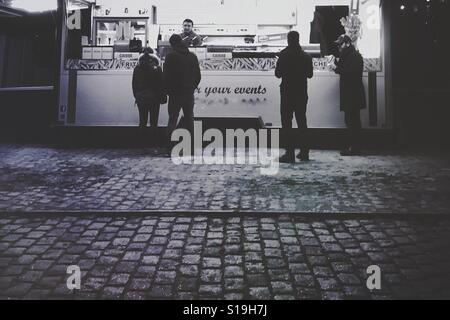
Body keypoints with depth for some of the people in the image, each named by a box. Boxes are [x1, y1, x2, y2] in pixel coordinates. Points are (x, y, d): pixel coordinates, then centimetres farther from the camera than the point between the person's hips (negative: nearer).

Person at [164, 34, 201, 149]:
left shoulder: (171, 57, -7)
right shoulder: (193, 56, 8)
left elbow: (167, 76, -10)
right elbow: (198, 76, 9)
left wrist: (168, 91, 3)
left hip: (175, 94, -4)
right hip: (189, 94, 4)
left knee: (172, 119, 1)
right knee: (189, 119, 10)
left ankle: (169, 143, -4)